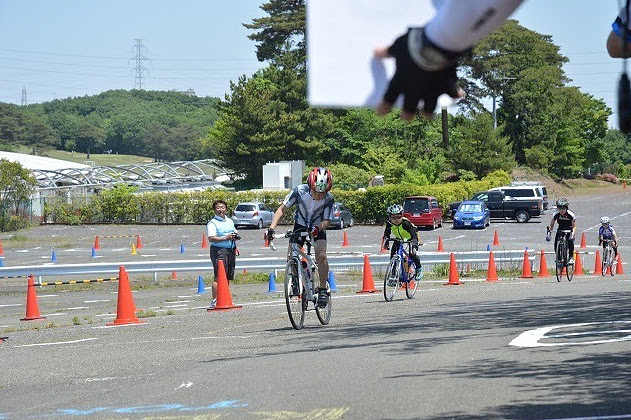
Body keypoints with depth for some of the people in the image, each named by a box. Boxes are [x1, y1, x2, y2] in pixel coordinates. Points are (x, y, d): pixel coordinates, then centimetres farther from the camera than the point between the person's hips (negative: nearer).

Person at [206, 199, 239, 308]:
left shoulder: (230, 221, 18)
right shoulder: (212, 223, -6)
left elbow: (235, 233, 31)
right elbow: (211, 238, -18)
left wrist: (235, 236, 6)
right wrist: (225, 238, -23)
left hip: (230, 250, 7)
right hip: (219, 250, -7)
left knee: (228, 277, 11)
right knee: (218, 277, -14)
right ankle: (215, 301, -16)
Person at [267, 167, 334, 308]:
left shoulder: (329, 199, -26)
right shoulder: (300, 191, -27)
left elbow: (326, 221, -22)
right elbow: (282, 209, -21)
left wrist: (317, 228, -45)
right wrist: (272, 228, -33)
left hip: (318, 227, -1)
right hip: (300, 225, 1)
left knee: (321, 256, -22)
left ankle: (323, 289, -9)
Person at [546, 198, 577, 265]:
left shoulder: (571, 214, -26)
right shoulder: (556, 214, -20)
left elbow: (574, 226, -20)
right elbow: (551, 225, -9)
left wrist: (572, 235, -35)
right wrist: (548, 234, -21)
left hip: (569, 229, -2)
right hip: (560, 229, 2)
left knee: (570, 241, -27)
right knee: (556, 241, -18)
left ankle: (571, 257, -12)